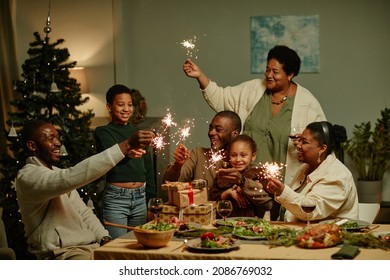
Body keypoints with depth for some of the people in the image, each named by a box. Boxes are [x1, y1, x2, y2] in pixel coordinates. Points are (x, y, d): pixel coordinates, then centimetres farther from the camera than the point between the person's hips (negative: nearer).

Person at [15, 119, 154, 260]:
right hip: (62, 254, -9)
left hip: (91, 246, 9)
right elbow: (73, 177, -29)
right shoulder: (27, 176, -13)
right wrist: (126, 146, -32)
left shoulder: (58, 174, 19)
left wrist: (105, 238, -2)